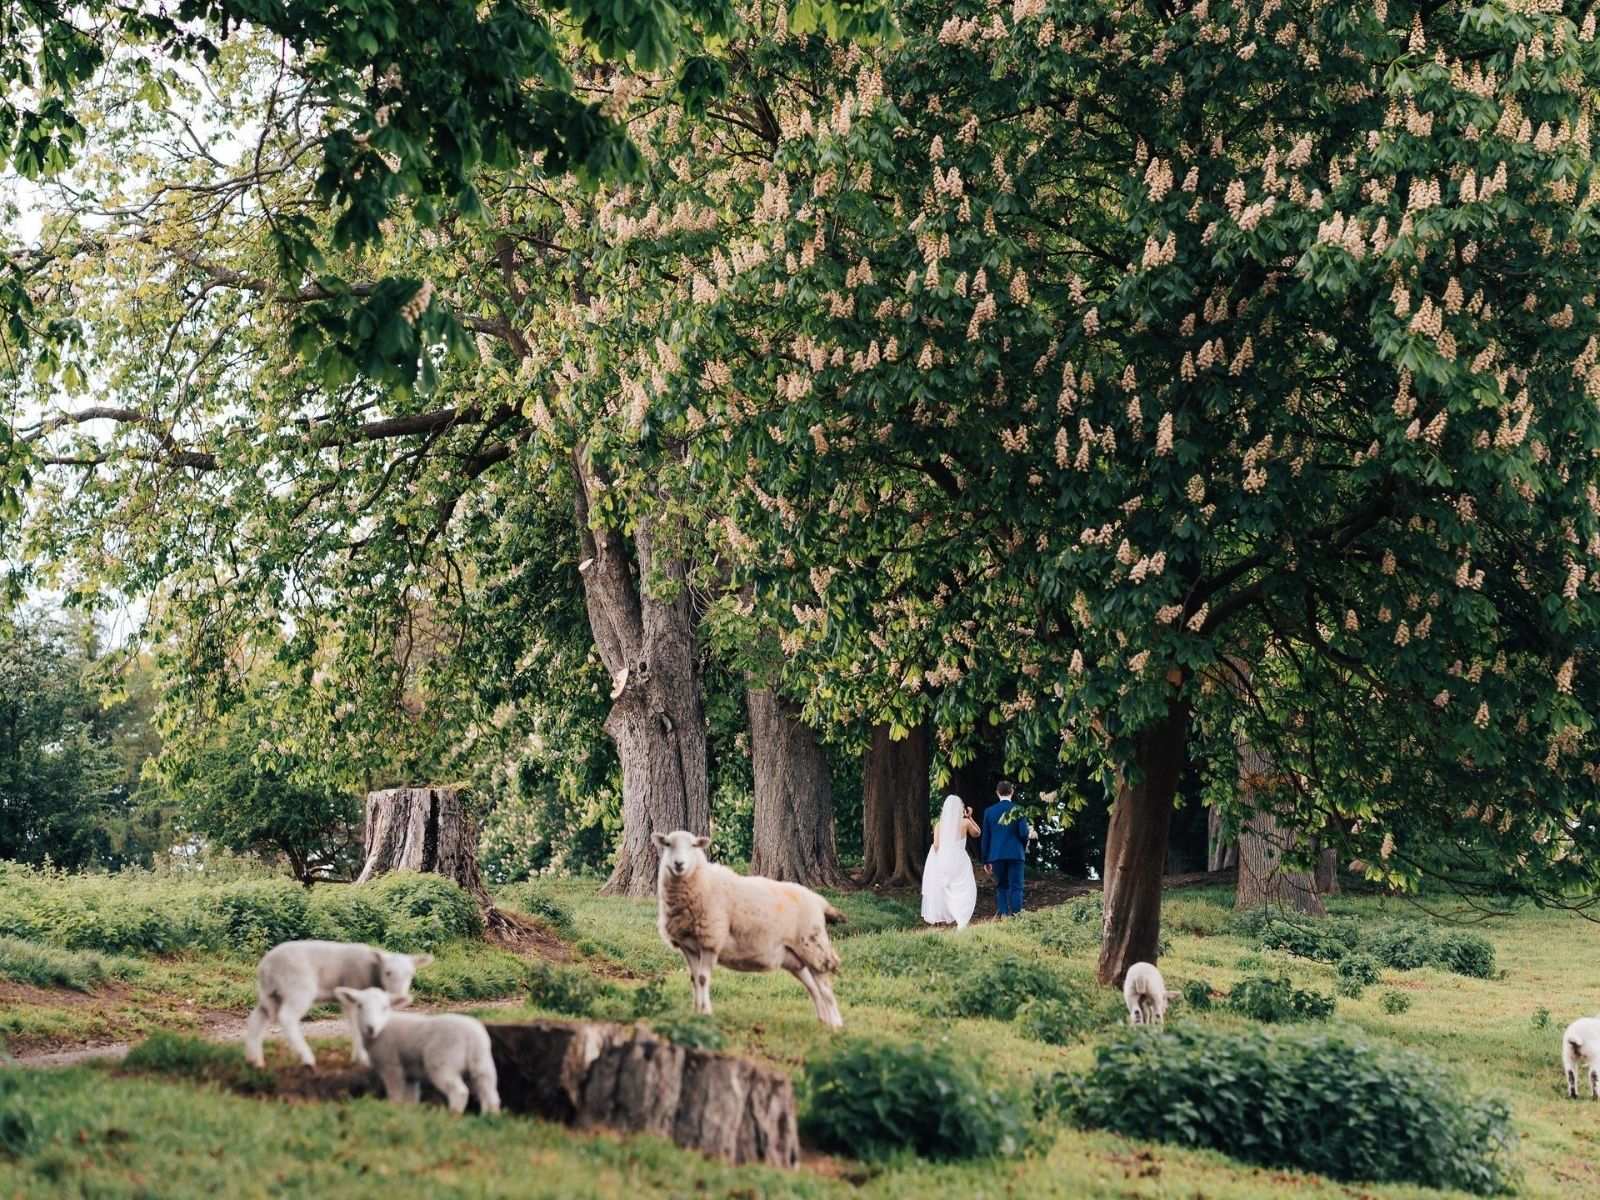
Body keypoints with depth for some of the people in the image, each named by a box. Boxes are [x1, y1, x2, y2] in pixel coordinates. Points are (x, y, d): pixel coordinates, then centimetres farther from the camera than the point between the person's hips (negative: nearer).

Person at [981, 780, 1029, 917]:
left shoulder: (989, 811, 3)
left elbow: (986, 837, 5)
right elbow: (1024, 833, -8)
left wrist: (986, 860, 10)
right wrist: (1024, 847, 14)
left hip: (996, 855, 2)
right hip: (1015, 854, -2)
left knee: (1001, 886, 13)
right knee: (1015, 887, -1)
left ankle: (1003, 914, 6)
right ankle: (1016, 915, -7)